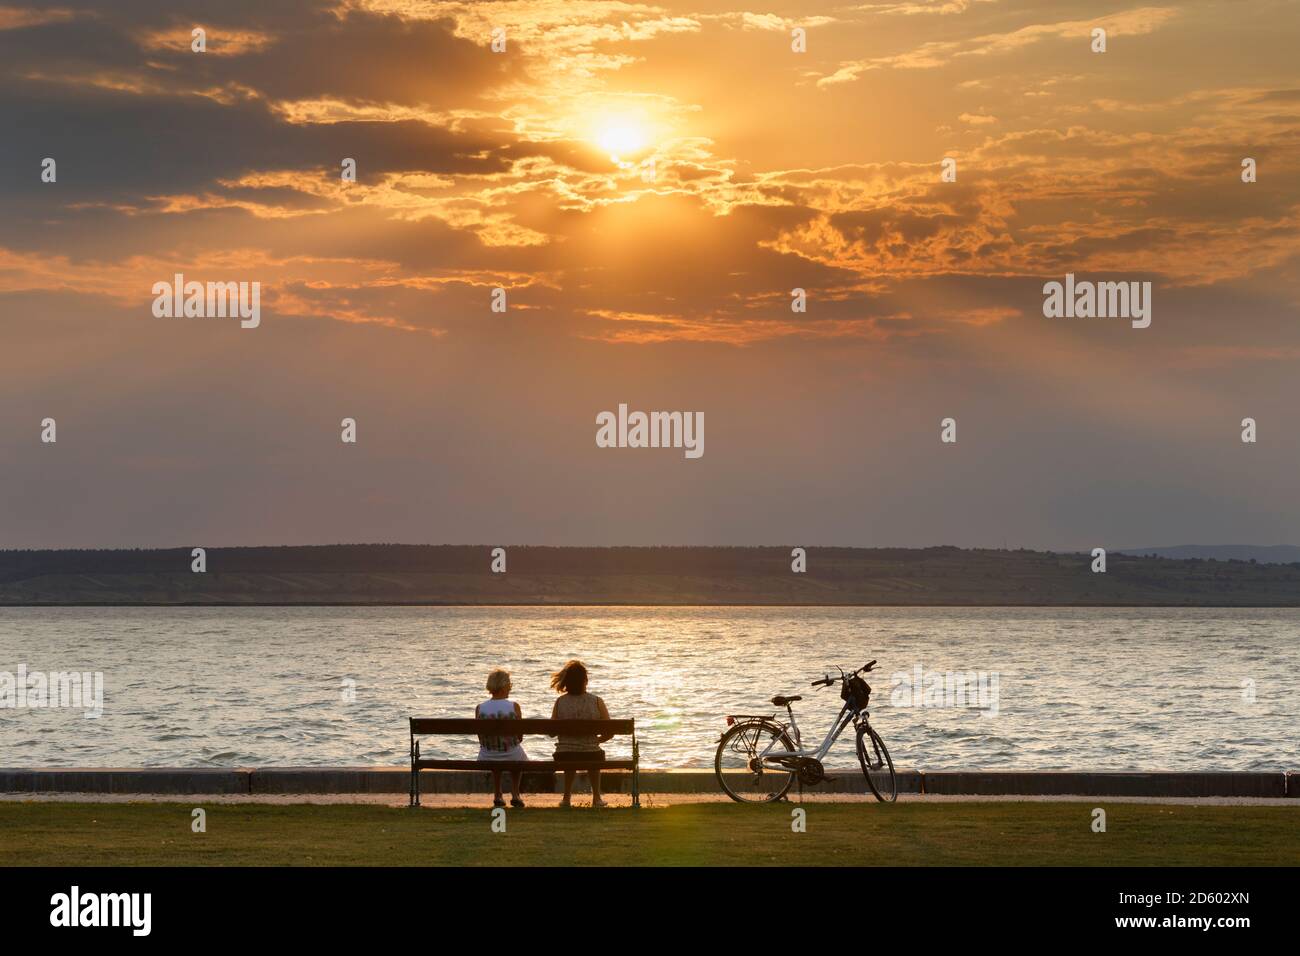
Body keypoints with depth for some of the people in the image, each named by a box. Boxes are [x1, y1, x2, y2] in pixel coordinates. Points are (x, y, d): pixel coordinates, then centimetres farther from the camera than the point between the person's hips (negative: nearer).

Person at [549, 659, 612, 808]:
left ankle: (567, 797, 43)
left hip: (564, 756, 1)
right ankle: (596, 798, 42)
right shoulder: (596, 702, -7)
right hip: (590, 755, -1)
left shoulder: (560, 702, -5)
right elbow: (610, 732, -5)